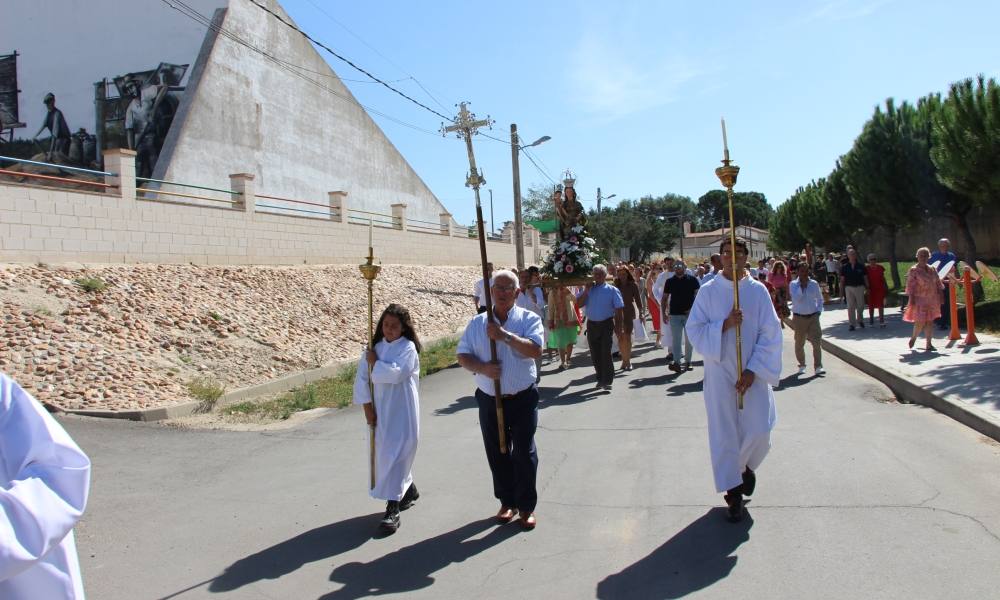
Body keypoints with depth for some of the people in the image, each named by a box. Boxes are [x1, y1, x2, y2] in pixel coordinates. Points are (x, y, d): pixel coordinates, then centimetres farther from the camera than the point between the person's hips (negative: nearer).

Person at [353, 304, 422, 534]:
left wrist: (375, 363, -12)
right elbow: (361, 378, 5)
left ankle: (392, 510, -6)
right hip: (381, 410, 6)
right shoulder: (376, 347, 6)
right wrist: (367, 407, -2)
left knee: (397, 456, -9)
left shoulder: (408, 348, -9)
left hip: (403, 412, -6)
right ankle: (409, 491, 38)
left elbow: (397, 373, -25)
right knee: (385, 453, 16)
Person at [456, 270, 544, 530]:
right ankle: (507, 502, 29)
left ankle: (527, 506, 18)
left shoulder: (529, 319, -4)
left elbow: (535, 350, -20)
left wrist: (505, 336, -27)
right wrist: (482, 368, -17)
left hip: (522, 399, -3)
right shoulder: (477, 322, 4)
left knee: (524, 453, 3)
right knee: (497, 454, 12)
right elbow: (462, 355, 2)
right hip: (489, 400, 3)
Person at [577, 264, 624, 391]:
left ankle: (607, 381, -3)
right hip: (591, 324, 4)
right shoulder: (588, 289, 8)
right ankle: (600, 379, 23)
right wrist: (586, 290, -10)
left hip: (606, 324, -4)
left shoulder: (612, 290, -2)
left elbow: (619, 310, -3)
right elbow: (579, 304, -2)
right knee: (595, 354, 10)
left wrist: (618, 327, -8)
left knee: (605, 353, -8)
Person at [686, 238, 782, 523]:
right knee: (724, 433, 1)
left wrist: (752, 370, -10)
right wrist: (724, 324, -19)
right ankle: (733, 491, 16)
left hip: (752, 372, 1)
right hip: (720, 373, 0)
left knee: (759, 431, -3)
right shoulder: (708, 291, -2)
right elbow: (694, 330, -3)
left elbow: (770, 334, -3)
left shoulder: (758, 290, -1)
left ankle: (745, 466, 31)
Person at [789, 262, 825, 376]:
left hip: (813, 317, 2)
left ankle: (818, 367, -5)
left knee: (817, 342, -7)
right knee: (799, 343, 8)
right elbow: (796, 299, -19)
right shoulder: (793, 284, -4)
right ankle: (801, 365, 24)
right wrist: (802, 286, -19)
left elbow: (820, 299, 16)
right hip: (799, 318, -1)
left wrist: (819, 311, 4)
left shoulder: (814, 284, 4)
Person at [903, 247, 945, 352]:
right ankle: (913, 338, 19)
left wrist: (940, 296, 10)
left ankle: (929, 344, 8)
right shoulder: (913, 270, -5)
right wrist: (912, 299, -14)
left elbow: (938, 284, 15)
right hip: (920, 300, -5)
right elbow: (910, 285, -9)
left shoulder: (932, 269, 11)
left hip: (932, 299, 5)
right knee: (920, 322, -7)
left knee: (930, 321, 4)